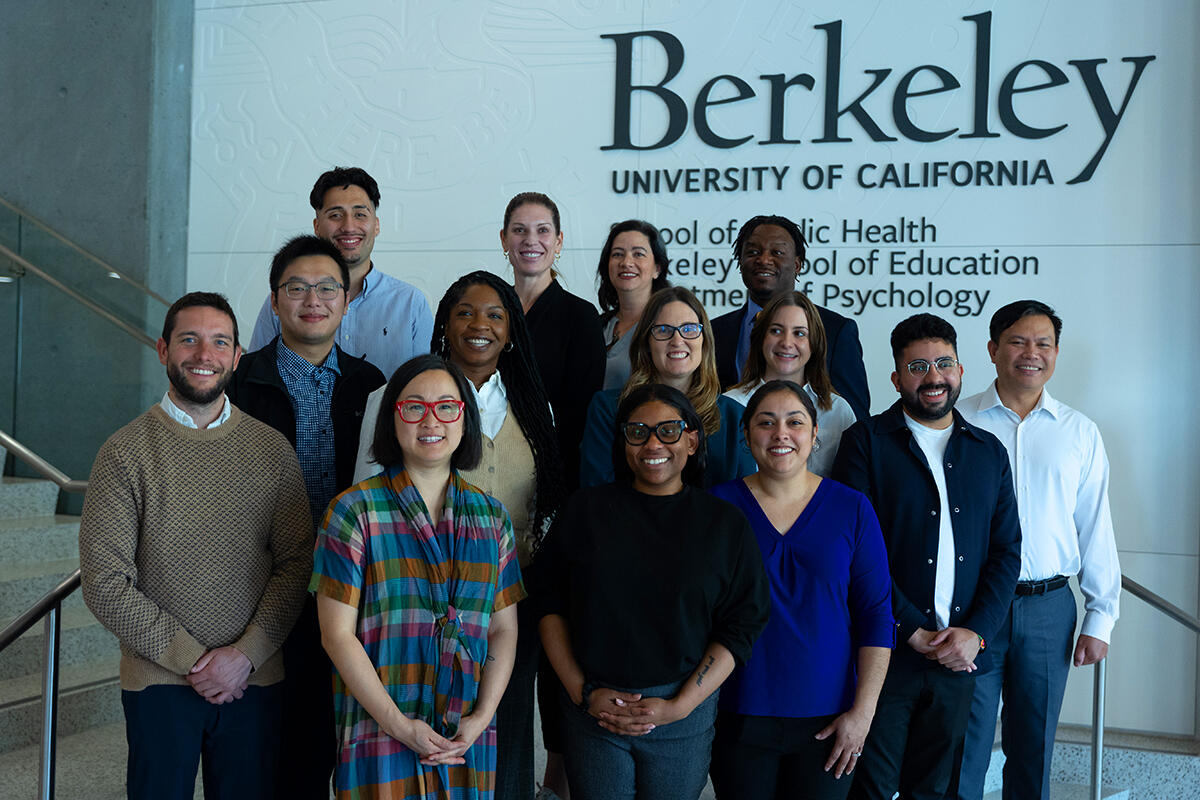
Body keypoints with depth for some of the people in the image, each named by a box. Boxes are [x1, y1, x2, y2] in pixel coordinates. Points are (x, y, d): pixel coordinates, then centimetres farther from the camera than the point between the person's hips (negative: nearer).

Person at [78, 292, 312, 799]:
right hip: (158, 682, -2)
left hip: (255, 680, 2)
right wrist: (192, 659, -11)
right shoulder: (126, 451, -4)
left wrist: (246, 653, -11)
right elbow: (104, 584, -7)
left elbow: (297, 563, 0)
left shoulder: (272, 450, 3)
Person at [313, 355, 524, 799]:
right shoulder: (356, 510, -4)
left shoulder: (491, 517, 7)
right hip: (380, 735, -3)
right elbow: (338, 634, -8)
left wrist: (482, 716, -6)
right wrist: (399, 725, -13)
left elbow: (504, 629, 7)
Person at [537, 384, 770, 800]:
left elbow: (739, 628, -2)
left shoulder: (725, 523, 0)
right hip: (593, 711, 0)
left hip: (684, 709, 0)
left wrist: (681, 705, -10)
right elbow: (551, 607, 2)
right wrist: (583, 691, -7)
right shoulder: (585, 510, 1)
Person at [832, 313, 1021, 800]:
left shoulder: (989, 452, 11)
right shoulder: (867, 441, -3)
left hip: (960, 654, 4)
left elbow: (1006, 552, 9)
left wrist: (976, 633, -6)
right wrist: (912, 630, -13)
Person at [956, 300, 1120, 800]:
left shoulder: (1079, 432, 8)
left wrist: (1100, 618, 5)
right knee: (964, 747, 1)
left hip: (1048, 608, 2)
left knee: (1034, 749, 12)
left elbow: (1096, 528, 9)